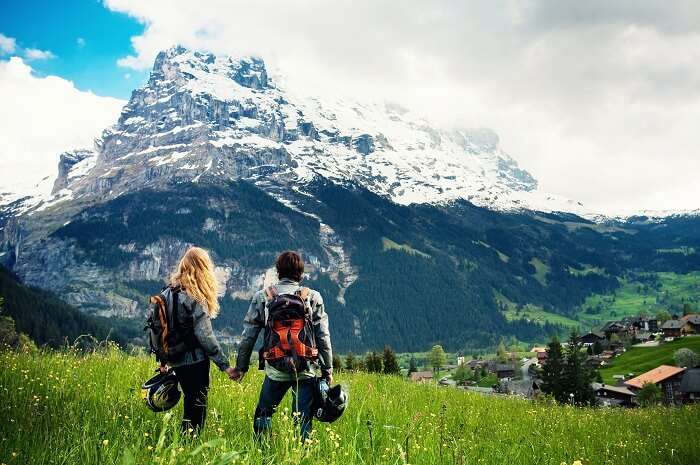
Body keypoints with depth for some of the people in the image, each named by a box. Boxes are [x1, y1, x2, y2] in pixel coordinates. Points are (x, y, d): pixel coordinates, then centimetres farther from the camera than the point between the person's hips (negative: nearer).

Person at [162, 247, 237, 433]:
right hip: (195, 361, -7)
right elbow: (205, 336, -20)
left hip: (175, 361, 8)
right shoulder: (195, 298, -16)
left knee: (190, 406, 20)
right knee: (196, 411, 2)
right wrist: (225, 365, -16)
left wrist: (163, 360, 19)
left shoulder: (169, 292, 6)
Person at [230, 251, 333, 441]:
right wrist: (327, 369, 9)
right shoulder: (313, 297, 2)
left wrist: (241, 367, 14)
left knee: (263, 413, 17)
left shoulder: (262, 297, 2)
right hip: (306, 370, 0)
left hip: (276, 369, 0)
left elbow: (248, 336, 4)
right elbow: (323, 337, 1)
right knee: (303, 419, 8)